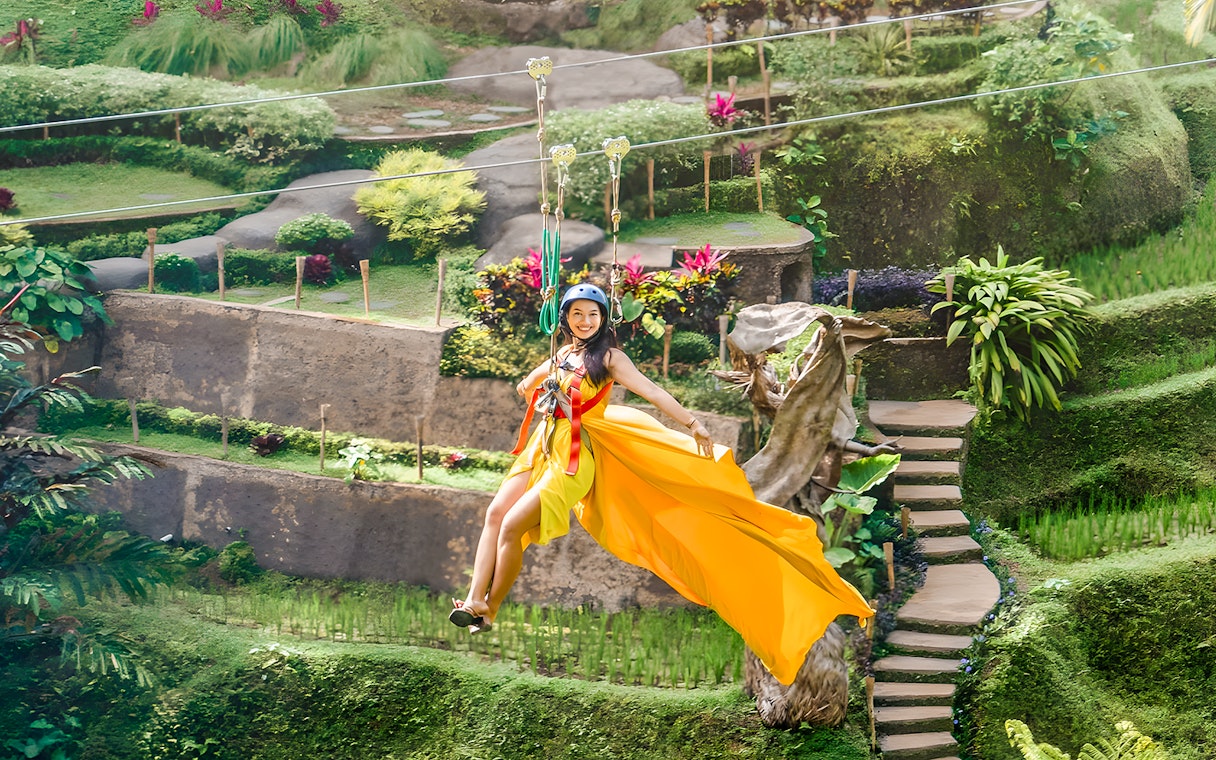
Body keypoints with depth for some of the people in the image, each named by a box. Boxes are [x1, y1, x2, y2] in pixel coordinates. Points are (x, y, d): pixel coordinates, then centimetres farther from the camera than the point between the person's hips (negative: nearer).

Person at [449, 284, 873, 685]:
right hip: (543, 446, 7)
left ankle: (491, 610, -4)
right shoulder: (564, 353, 14)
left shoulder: (607, 356, -6)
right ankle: (474, 601, -9)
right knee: (495, 514, -8)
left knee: (513, 526, -15)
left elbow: (651, 391, -15)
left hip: (573, 458, -7)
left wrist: (691, 423, -22)